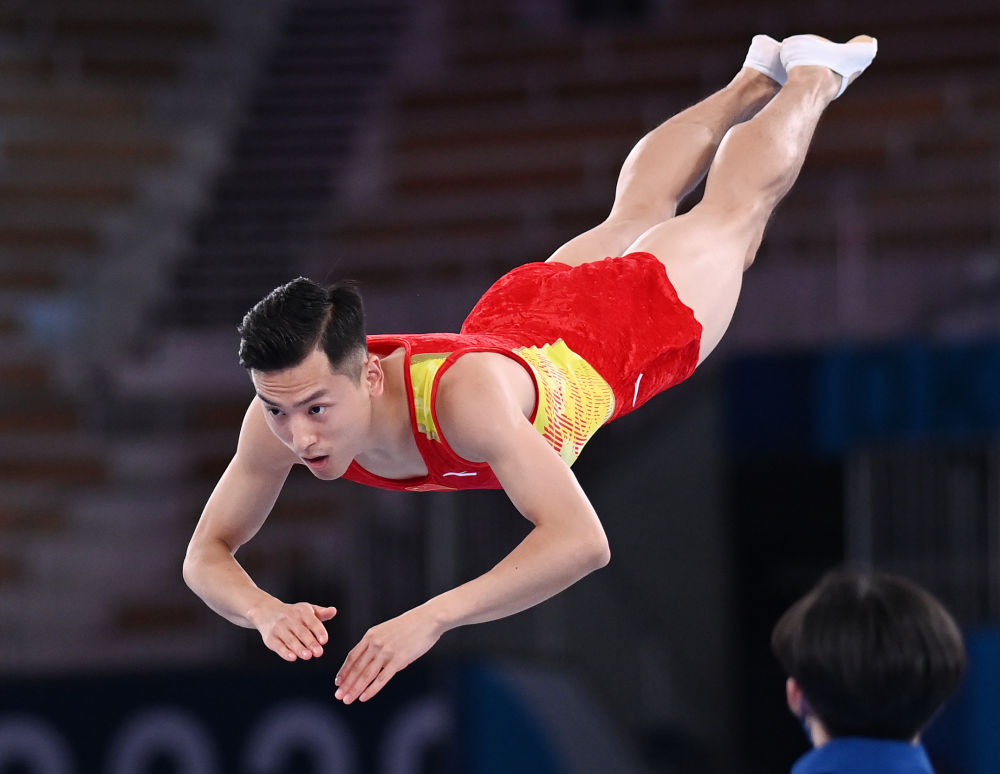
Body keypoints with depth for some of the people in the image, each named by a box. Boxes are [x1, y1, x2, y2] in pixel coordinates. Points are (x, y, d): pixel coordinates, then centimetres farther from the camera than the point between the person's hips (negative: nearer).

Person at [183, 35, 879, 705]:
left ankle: (812, 76, 57)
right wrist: (265, 610, -53)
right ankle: (755, 80, 65)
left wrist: (429, 620, -71)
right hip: (519, 305, 5)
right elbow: (207, 553, -29)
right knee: (632, 216, 37)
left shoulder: (463, 393, -53)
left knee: (735, 207, 28)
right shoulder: (286, 404, -38)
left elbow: (582, 541, -61)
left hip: (632, 324, -5)